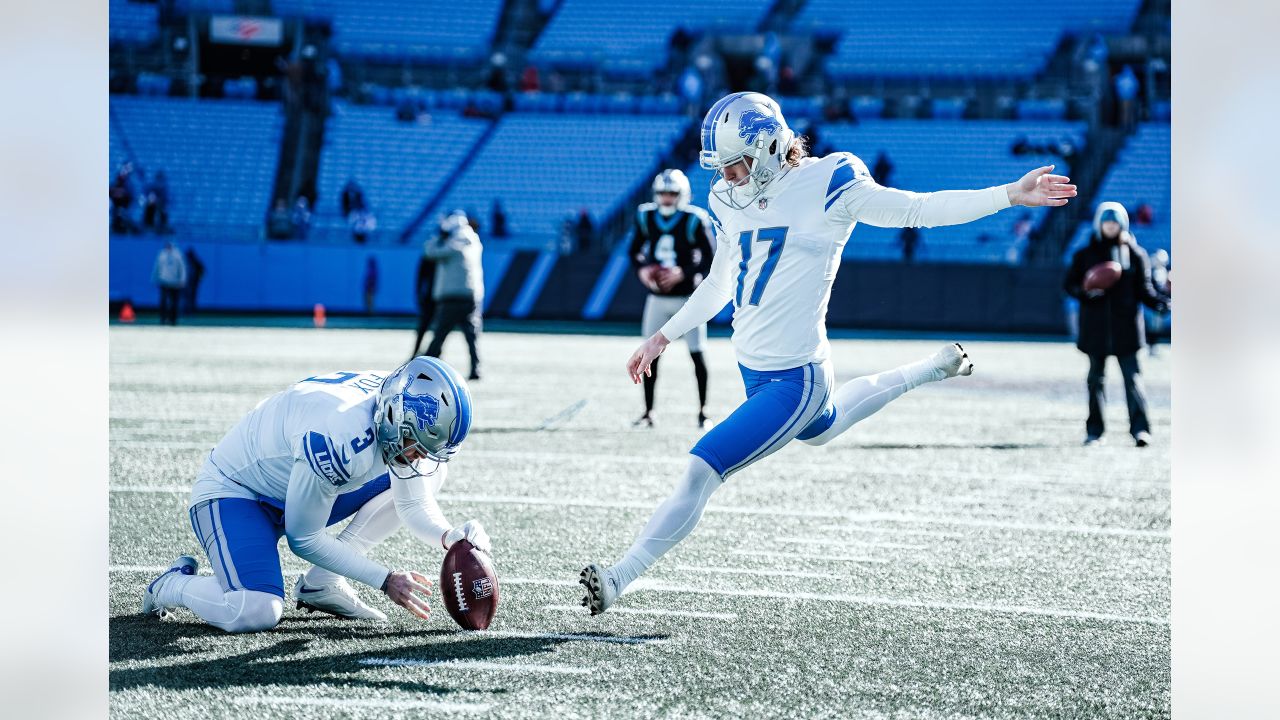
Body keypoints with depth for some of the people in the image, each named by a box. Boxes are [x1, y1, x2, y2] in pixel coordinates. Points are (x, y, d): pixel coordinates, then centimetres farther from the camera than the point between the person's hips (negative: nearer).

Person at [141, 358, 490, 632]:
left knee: (432, 473, -4)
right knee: (256, 614, -32)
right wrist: (385, 580, -24)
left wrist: (448, 536, -23)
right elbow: (304, 539, -25)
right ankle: (173, 585, 2)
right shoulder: (339, 438, -37)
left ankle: (321, 584, 2)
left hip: (294, 490, 8)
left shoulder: (401, 408, -14)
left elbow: (414, 505, -2)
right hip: (231, 493, -8)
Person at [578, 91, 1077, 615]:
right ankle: (934, 368, 52)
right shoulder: (727, 202, 5)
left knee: (702, 471, -14)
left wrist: (1010, 195, -14)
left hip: (794, 381, -8)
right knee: (822, 428, 34)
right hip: (753, 369, 8)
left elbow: (918, 209, -9)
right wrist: (663, 337, 21)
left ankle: (619, 578, -5)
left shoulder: (827, 184, -14)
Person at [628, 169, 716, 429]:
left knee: (697, 354, -2)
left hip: (687, 297, -3)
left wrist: (683, 274, -23)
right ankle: (648, 412, 11)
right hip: (657, 298, 3)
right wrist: (642, 271, -10)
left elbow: (707, 260, -8)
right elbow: (634, 251, 10)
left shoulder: (694, 220, -12)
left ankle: (703, 412, 10)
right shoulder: (645, 217, 0)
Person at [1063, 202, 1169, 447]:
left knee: (1132, 376, -10)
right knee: (1096, 379, 7)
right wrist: (1085, 292, -12)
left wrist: (1161, 303, -13)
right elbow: (1069, 284, 9)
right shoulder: (1085, 255, 8)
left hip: (1126, 326, -2)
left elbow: (1144, 289, 5)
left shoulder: (1135, 254, 6)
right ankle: (1094, 431, 13)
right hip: (1095, 327, 2)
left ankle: (1140, 429, -16)